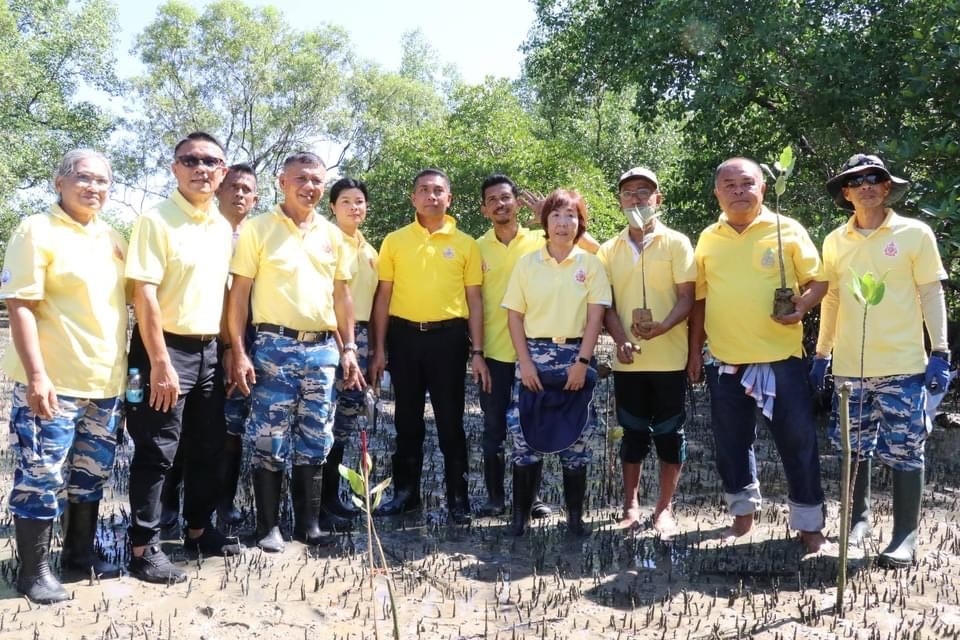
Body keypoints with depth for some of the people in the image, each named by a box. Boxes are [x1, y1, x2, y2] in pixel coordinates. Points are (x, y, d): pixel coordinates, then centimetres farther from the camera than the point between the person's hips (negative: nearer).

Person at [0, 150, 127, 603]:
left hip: (106, 382, 7)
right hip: (53, 383, -6)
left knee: (91, 476, 15)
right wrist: (37, 375, -20)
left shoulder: (113, 239, 13)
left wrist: (128, 368, 15)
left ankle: (80, 553, 29)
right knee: (41, 480, -1)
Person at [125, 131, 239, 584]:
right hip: (167, 348, -7)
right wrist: (160, 362, -20)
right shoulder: (157, 221, -11)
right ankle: (144, 548, 10)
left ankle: (199, 530, 30)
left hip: (208, 349, 7)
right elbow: (143, 294, -16)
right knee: (156, 453, -1)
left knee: (208, 448, 14)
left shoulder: (223, 228, 10)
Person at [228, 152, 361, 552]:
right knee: (269, 440, 0)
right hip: (274, 346, -4)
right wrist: (238, 352, -9)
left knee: (315, 441, 9)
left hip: (323, 348, 4)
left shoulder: (332, 235, 11)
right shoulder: (258, 229, -1)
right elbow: (239, 293, -3)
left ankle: (308, 523, 19)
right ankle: (269, 526, 12)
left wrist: (348, 348, 9)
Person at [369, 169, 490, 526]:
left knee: (450, 420, 3)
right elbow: (383, 297, 7)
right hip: (404, 336, 1)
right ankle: (405, 492, 22)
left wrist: (477, 352, -2)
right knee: (407, 419, 10)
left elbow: (474, 300, 5)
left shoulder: (465, 244, 5)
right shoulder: (394, 241, 6)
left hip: (448, 337, -1)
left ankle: (458, 497, 14)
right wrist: (379, 348, 1)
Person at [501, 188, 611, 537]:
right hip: (534, 355, 1)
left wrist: (582, 362, -11)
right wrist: (525, 361, -6)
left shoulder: (591, 264, 2)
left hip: (576, 356, 0)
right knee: (525, 434, 0)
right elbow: (515, 315, 3)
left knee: (576, 437, 4)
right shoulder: (527, 262, 4)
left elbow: (595, 317, -2)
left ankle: (575, 516, 14)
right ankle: (520, 515, 10)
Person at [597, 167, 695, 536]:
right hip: (628, 359, 2)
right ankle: (630, 505, 21)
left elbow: (686, 297, -6)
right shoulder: (609, 250, 8)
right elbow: (606, 302, 6)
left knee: (669, 433, 5)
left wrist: (661, 327, -24)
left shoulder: (676, 243, 0)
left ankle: (664, 508, 17)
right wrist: (621, 339, -12)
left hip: (669, 357, -2)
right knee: (633, 433, 10)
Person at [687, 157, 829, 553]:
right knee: (732, 443, 11)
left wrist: (803, 304, -20)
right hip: (725, 361, 3)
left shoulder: (787, 230, -1)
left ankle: (809, 525, 17)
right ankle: (742, 515, 29)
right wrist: (695, 351, 10)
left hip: (781, 358, -3)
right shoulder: (708, 239, 8)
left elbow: (818, 279, 1)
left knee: (798, 442, 3)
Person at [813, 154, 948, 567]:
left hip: (902, 365, -3)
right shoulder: (835, 242, 8)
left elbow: (931, 294, -1)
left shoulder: (915, 234, -1)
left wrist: (941, 353, -6)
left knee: (904, 452, 1)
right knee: (854, 448, 11)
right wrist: (821, 354, 14)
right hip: (849, 366, 3)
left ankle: (906, 535, 10)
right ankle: (858, 517, 27)